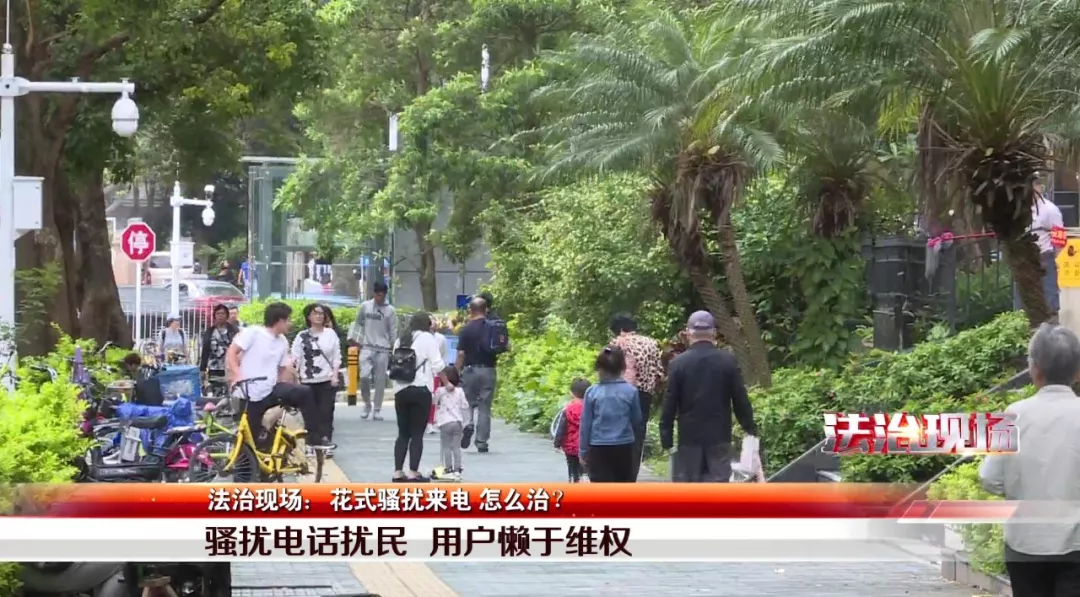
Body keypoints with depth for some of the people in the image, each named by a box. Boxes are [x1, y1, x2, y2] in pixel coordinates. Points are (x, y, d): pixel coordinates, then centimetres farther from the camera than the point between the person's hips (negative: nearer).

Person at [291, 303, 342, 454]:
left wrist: (335, 375, -4)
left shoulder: (331, 334, 6)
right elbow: (295, 357, -2)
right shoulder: (302, 336, 3)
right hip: (308, 381, 0)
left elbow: (336, 357, 6)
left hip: (327, 381, 0)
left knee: (326, 414, -3)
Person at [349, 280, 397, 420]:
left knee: (380, 380, 1)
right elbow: (358, 323, 13)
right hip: (367, 347, 0)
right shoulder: (365, 306, 4)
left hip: (383, 349, 0)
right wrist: (353, 337, 5)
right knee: (364, 376, -13)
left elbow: (393, 332, 3)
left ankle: (376, 410, 9)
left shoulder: (390, 310, 1)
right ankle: (367, 404, 9)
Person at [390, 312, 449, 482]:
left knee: (403, 433, 10)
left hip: (400, 390, 5)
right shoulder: (427, 338, 0)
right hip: (420, 390, -5)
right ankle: (413, 473, -6)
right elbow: (437, 364, -4)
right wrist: (446, 383, 6)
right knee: (417, 434, -3)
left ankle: (398, 472, 4)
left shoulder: (400, 340, 17)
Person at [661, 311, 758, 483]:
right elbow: (740, 399, 0)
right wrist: (750, 427, 11)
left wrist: (666, 436, 1)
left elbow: (670, 403, -4)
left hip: (689, 436, 0)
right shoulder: (728, 361, -3)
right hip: (719, 436, 0)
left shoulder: (678, 363, -5)